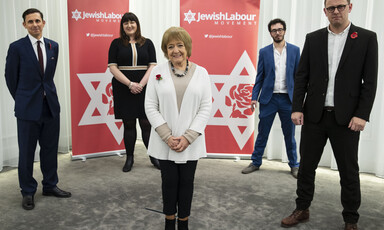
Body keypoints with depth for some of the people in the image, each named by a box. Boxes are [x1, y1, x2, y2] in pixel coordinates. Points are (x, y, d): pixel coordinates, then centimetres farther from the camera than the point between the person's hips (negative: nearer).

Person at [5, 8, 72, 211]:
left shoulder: (53, 46, 6)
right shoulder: (17, 47, -6)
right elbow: (11, 78, 1)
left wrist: (47, 93, 14)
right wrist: (22, 100, 8)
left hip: (51, 105, 4)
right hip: (28, 108, -4)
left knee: (50, 148, 12)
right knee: (26, 152, 6)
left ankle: (50, 185, 28)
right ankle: (28, 192, 20)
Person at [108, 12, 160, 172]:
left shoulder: (147, 43, 8)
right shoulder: (116, 43, 6)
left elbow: (152, 66, 2)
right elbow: (112, 67, -2)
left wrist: (141, 84, -12)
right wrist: (130, 84, -13)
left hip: (144, 88, 0)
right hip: (123, 89, 0)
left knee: (146, 123, 0)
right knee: (128, 124, 5)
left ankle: (153, 157, 12)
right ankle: (129, 158, 15)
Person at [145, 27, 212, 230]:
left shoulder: (201, 72, 1)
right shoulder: (157, 72, 1)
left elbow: (206, 107, -2)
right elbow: (151, 107, -2)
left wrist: (187, 137, -11)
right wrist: (168, 137, -11)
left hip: (190, 142, 0)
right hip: (165, 142, 0)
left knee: (186, 181, 10)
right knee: (169, 181, 9)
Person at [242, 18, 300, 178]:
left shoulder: (294, 50, 4)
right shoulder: (264, 52, 4)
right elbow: (259, 77, 4)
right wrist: (254, 97, -3)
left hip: (287, 99, 0)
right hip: (269, 98, 0)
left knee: (290, 135, 10)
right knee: (262, 133, 8)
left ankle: (294, 165, 24)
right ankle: (256, 163, 21)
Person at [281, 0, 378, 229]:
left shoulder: (367, 38, 0)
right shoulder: (313, 38, 7)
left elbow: (370, 81, -3)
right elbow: (302, 76, 5)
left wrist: (362, 114, -11)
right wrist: (297, 108, -3)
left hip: (346, 118, -2)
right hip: (314, 115, 2)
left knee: (349, 171, 8)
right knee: (306, 165, 10)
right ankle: (302, 210, 28)